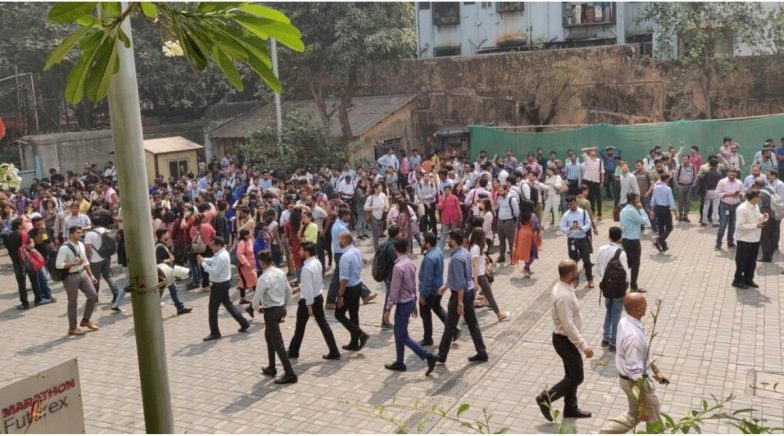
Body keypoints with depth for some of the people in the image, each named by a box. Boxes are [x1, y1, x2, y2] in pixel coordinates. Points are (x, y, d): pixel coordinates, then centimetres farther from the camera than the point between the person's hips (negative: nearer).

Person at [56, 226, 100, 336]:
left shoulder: (81, 245, 6)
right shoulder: (64, 248, -18)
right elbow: (58, 265, -22)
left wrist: (91, 275, 12)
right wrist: (74, 263, -26)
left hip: (83, 274, 7)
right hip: (70, 277, -7)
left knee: (93, 296, 3)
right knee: (73, 303, 4)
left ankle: (85, 320, 21)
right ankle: (72, 328, 20)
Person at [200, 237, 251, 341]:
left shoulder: (221, 257, -25)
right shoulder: (220, 253, 7)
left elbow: (214, 271, -28)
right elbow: (213, 261, 17)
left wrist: (203, 263, -21)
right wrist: (204, 259, -2)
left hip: (219, 285, -11)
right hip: (223, 283, 11)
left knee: (212, 309, -1)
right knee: (228, 304, 20)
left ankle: (214, 333, 9)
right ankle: (244, 323, 26)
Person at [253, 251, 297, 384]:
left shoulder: (263, 279, -21)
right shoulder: (281, 273, 3)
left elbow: (257, 298, -17)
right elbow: (288, 291, 12)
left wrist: (257, 308, 5)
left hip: (271, 311, -9)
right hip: (280, 308, 9)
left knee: (277, 342, -4)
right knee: (269, 337, 24)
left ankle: (290, 374, -4)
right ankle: (271, 368, 34)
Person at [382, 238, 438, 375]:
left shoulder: (398, 267, -23)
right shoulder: (411, 264, 3)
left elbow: (394, 290, -22)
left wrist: (388, 309, -17)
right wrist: (414, 303, 22)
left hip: (403, 304, -9)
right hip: (410, 301, 9)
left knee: (403, 336, 0)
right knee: (399, 333, 18)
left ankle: (429, 357, -4)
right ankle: (399, 362, 26)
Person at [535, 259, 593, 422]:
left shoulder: (561, 287, 1)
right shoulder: (564, 296, -30)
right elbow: (568, 326, -29)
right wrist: (583, 345, -25)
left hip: (566, 338, 10)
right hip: (565, 340, -10)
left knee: (572, 375, 19)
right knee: (576, 377, 1)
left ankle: (571, 408, 32)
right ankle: (546, 398, 9)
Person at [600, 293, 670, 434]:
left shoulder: (625, 322, -4)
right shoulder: (634, 336, -33)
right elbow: (635, 373, -30)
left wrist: (656, 371, 16)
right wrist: (643, 404, -24)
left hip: (627, 378, 9)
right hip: (635, 381, -9)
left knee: (634, 416, 24)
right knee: (652, 414, 16)